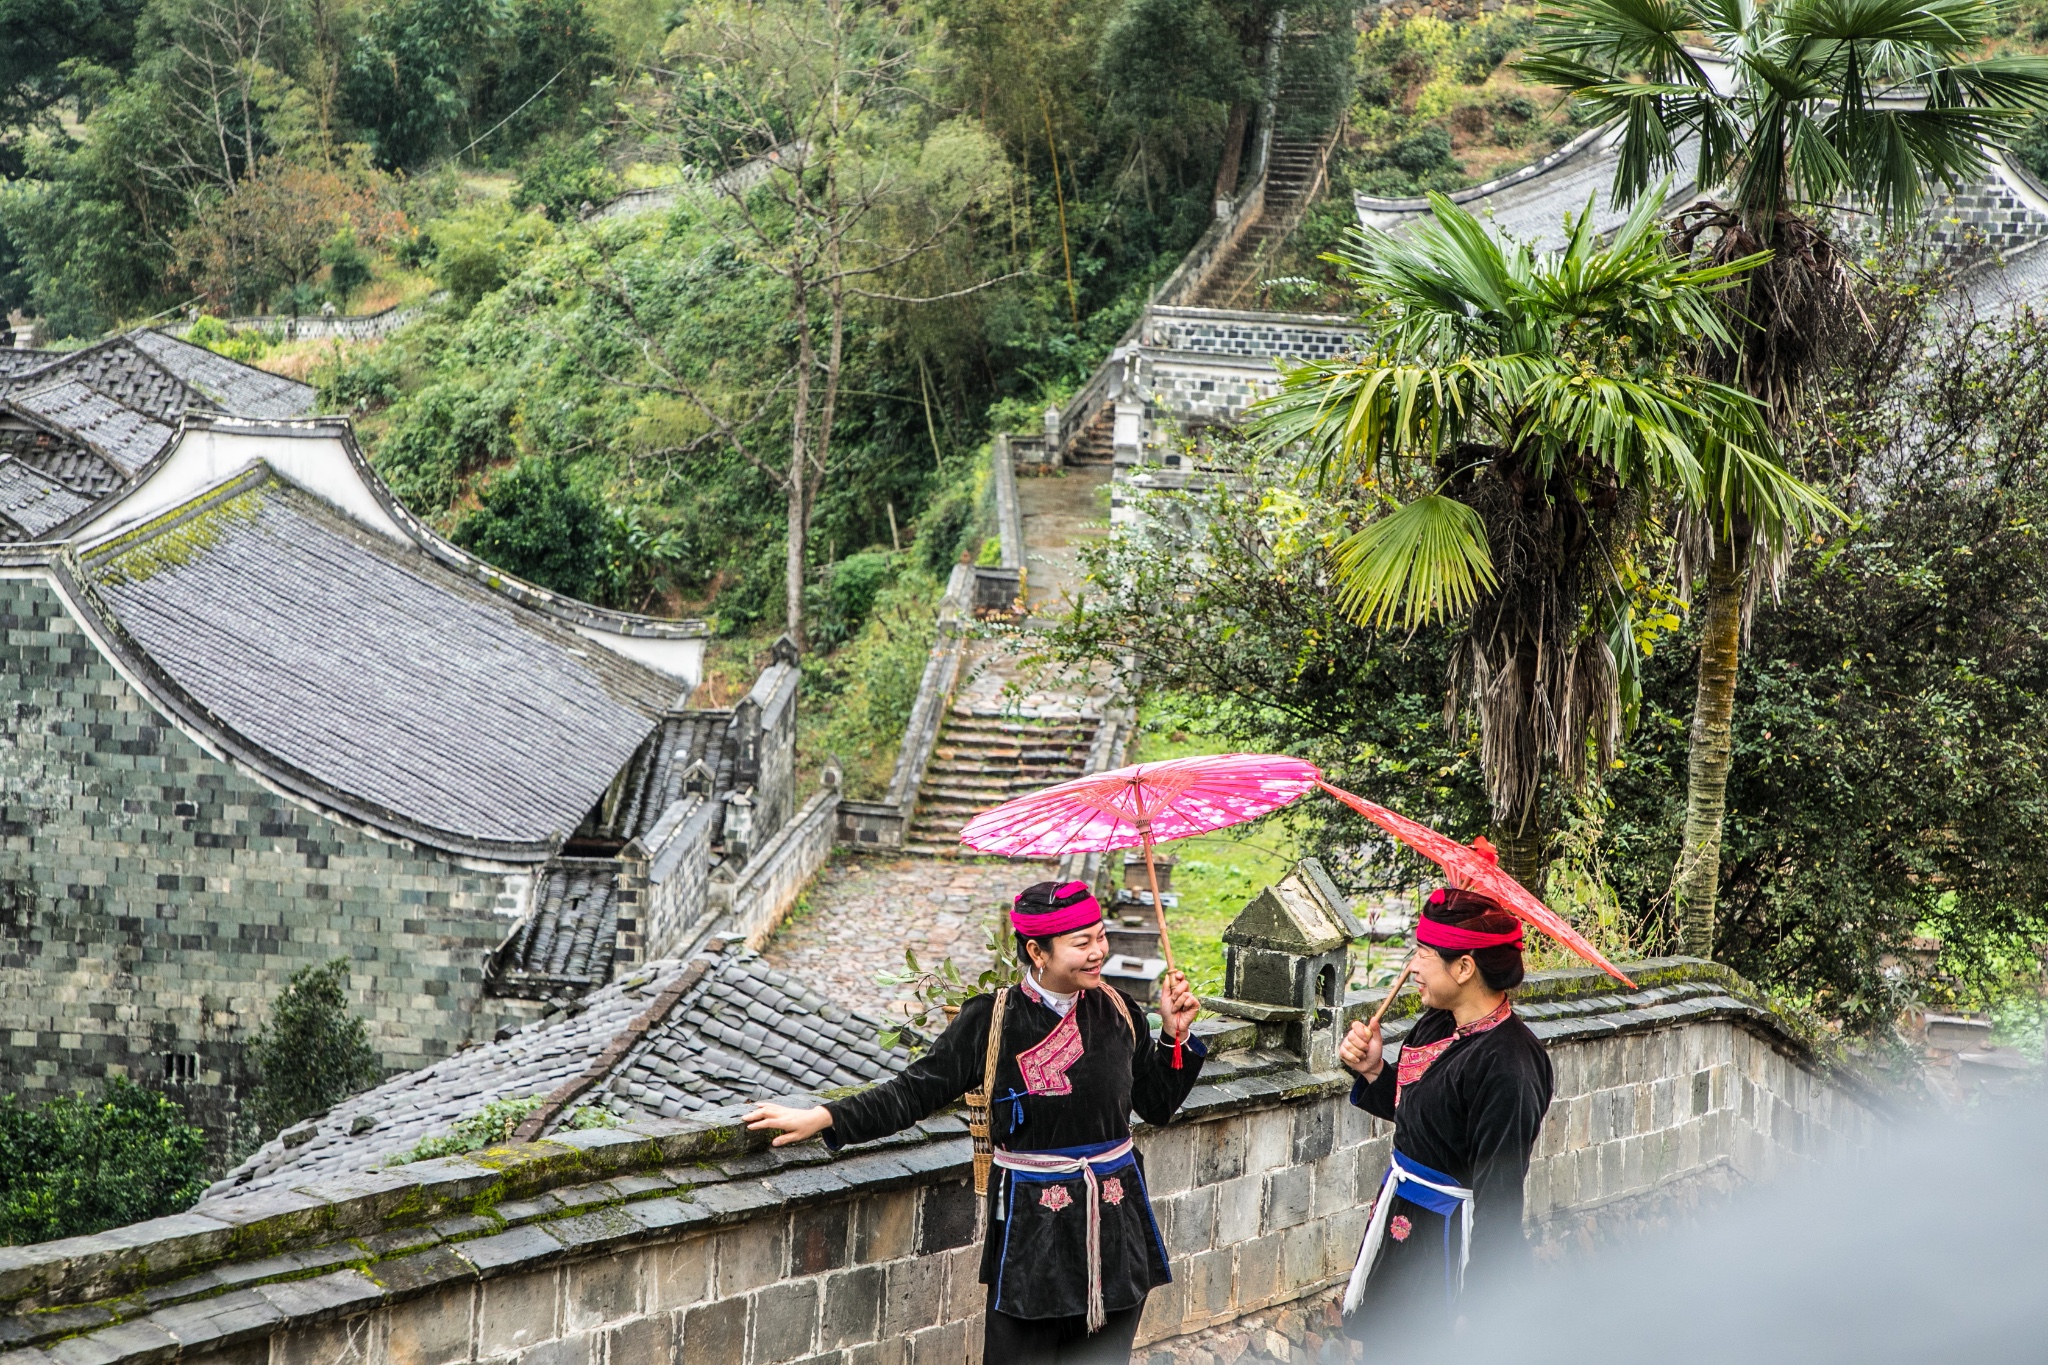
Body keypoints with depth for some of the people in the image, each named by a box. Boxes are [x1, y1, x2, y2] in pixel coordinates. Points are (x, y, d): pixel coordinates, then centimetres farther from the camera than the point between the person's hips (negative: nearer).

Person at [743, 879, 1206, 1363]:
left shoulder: (1118, 1012, 3)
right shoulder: (992, 1021, -8)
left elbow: (1157, 1105, 14)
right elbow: (915, 1091, -7)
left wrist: (1174, 1034, 0)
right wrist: (822, 1118, -15)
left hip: (1114, 1221, 3)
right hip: (1031, 1226, -3)